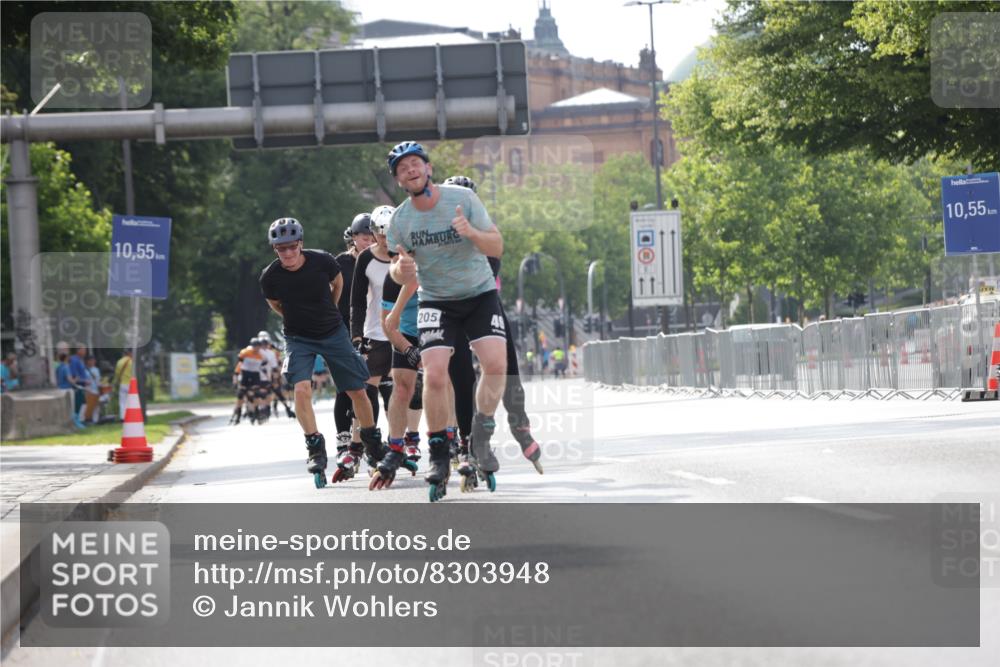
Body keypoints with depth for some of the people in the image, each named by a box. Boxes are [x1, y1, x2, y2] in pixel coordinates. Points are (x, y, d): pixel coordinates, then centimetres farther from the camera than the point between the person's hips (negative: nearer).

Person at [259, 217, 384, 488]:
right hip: (299, 338, -1)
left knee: (357, 390, 5)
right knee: (301, 389, -24)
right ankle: (316, 450, -14)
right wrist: (296, 320, 7)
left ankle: (373, 445, 24)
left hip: (333, 333, 1)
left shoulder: (322, 261, -18)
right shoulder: (270, 277, -18)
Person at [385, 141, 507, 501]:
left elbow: (497, 247, -11)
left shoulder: (463, 199, -12)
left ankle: (481, 438, 1)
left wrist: (471, 232, -32)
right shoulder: (400, 219, -8)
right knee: (435, 376, -17)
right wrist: (401, 269, -24)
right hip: (436, 301, 0)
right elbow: (398, 275, 2)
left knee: (496, 364, -20)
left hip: (480, 294, 0)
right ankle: (439, 455, -1)